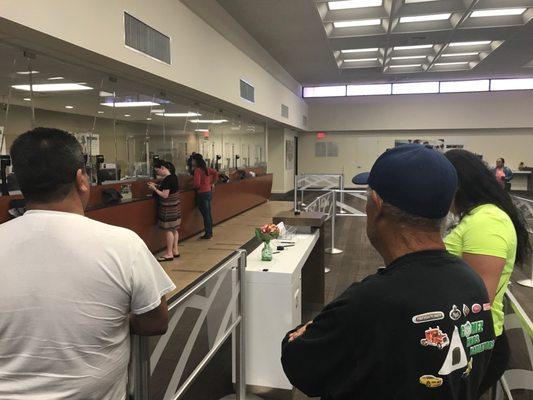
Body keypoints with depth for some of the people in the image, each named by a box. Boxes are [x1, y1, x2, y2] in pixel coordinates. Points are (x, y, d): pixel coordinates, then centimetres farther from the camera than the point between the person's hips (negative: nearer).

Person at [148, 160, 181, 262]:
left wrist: (154, 189, -11)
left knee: (168, 230, -2)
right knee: (174, 229, 15)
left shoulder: (167, 179, -21)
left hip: (168, 208, -10)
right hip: (175, 206, 10)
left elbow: (165, 195, -21)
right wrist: (157, 186, 9)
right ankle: (175, 250, 23)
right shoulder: (173, 176, 9)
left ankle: (169, 254, 5)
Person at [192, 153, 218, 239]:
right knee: (208, 214, 14)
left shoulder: (197, 170, -16)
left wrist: (195, 187, -1)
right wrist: (212, 183, 16)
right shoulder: (206, 168, 7)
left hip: (202, 194, -8)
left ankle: (208, 234, 4)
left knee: (205, 215, -2)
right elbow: (216, 173, 14)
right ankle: (210, 232, 22)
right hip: (209, 192, 8)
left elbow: (197, 184, -22)